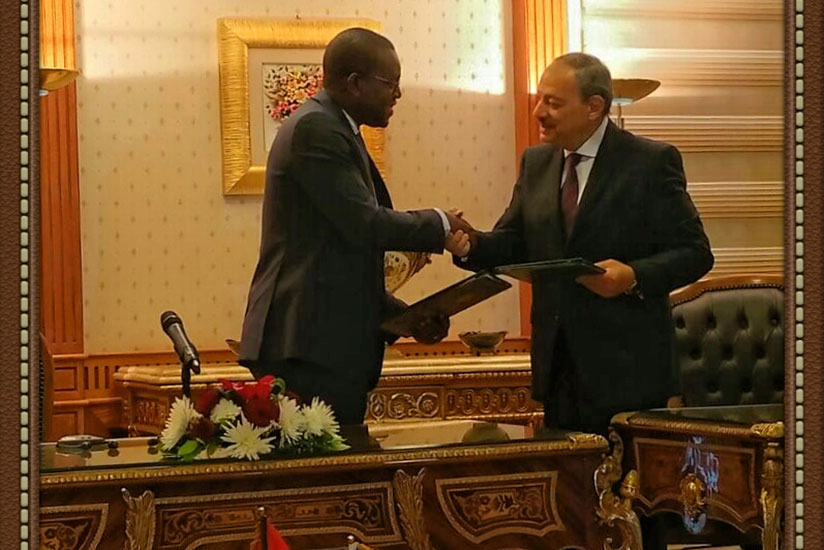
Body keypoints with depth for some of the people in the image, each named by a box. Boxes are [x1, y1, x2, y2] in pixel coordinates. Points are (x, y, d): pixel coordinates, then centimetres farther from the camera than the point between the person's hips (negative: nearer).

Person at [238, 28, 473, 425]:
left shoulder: (335, 130, 21)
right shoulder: (314, 129, -10)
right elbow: (364, 224, -19)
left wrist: (405, 317, 18)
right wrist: (440, 225, -3)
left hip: (332, 347, 10)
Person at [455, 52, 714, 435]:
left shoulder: (652, 162, -5)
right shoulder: (536, 163, 13)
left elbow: (694, 253, -7)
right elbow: (512, 245, 12)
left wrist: (634, 276, -24)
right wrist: (471, 245, -9)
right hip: (558, 368, 5)